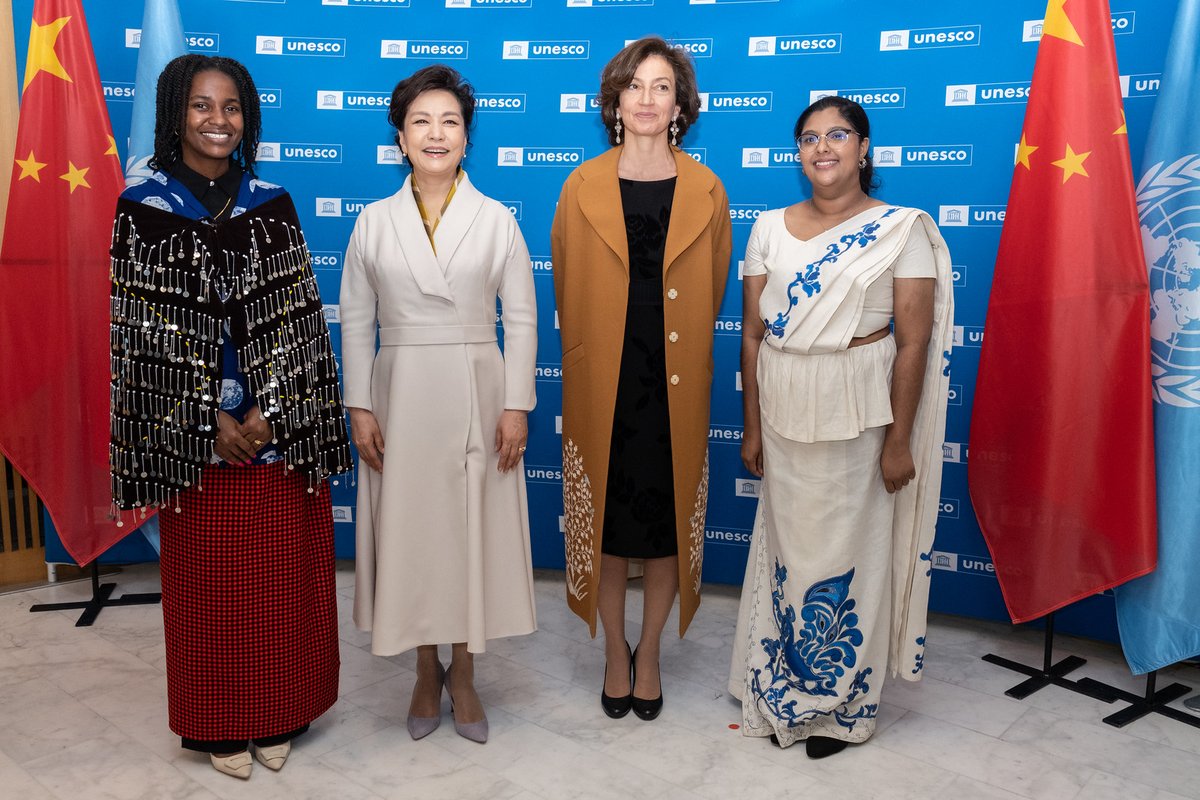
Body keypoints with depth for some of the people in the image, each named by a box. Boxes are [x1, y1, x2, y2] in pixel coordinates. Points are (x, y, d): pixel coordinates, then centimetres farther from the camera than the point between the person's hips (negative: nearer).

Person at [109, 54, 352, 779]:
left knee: (283, 576, 9)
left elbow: (298, 316, 0)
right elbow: (146, 330, -4)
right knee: (210, 583, 9)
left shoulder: (272, 203, 4)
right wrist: (210, 421, -10)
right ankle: (220, 725, 28)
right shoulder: (143, 207, -1)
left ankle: (279, 716, 28)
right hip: (195, 432, -1)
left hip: (278, 426, 2)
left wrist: (269, 412, -10)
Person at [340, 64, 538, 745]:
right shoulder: (375, 222, 5)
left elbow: (522, 319, -1)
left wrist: (516, 406, -7)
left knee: (474, 529, 5)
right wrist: (360, 406, -1)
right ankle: (427, 675, 27)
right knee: (408, 531, 7)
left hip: (475, 394, -1)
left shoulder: (497, 220, 1)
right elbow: (356, 320, 5)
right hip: (400, 395, 1)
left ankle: (463, 677, 24)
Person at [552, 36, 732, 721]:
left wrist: (678, 355, 7)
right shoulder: (582, 189, 2)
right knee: (606, 521, 9)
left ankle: (650, 654, 29)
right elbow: (568, 293, 7)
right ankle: (616, 652, 30)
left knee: (669, 522, 8)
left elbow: (712, 294, 8)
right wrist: (593, 362, 7)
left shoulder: (706, 192, 3)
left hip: (676, 388, 0)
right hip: (601, 387, 0)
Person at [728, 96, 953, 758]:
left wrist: (899, 441, -10)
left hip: (858, 416, -3)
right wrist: (752, 426, 5)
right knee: (788, 548, 12)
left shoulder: (902, 229, -3)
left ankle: (842, 703, 27)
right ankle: (783, 690, 32)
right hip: (783, 411, 3)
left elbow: (914, 341, -7)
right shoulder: (770, 228, 7)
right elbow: (753, 334, 7)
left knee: (850, 553, 7)